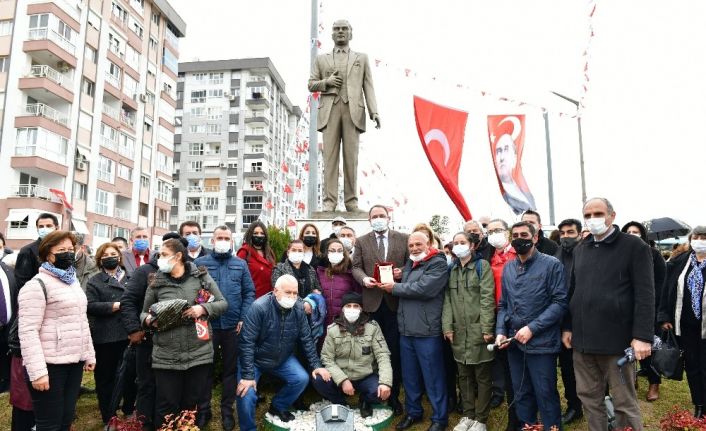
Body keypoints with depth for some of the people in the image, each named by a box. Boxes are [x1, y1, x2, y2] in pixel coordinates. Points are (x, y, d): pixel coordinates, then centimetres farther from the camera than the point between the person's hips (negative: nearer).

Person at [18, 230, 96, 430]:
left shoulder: (73, 282, 15)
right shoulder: (37, 285, -11)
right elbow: (28, 331, -17)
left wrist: (89, 354, 18)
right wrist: (37, 371, -22)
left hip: (74, 361, 7)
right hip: (50, 364, -7)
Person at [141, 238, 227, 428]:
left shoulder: (201, 276, 0)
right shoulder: (156, 282, 4)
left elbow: (222, 303, 3)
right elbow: (144, 312, 13)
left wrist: (203, 308, -14)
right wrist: (148, 319, -9)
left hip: (199, 353, 0)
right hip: (166, 356, 1)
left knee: (195, 405, 11)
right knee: (167, 407, 6)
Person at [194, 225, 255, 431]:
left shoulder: (240, 264, 7)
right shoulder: (199, 263, 3)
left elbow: (249, 292, 4)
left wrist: (244, 319, -5)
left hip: (233, 326, 1)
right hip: (206, 325, -1)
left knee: (231, 368, 11)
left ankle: (227, 410, 25)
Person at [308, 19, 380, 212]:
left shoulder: (361, 58, 20)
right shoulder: (321, 59, 21)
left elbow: (368, 87, 11)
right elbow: (311, 85, 17)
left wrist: (374, 111, -3)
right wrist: (326, 82, -4)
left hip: (353, 110, 0)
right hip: (330, 110, 1)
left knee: (351, 156, -5)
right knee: (330, 156, -7)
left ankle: (351, 201, -3)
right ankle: (329, 201, -8)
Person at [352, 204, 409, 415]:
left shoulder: (403, 239, 6)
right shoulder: (361, 241, 9)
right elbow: (356, 267, 4)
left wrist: (402, 271, -14)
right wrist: (363, 278, -16)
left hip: (395, 300, 0)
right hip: (371, 301, 1)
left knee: (394, 350, 5)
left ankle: (393, 395, 19)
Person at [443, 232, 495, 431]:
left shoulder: (482, 265, -3)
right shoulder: (452, 269, 13)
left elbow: (487, 298, -10)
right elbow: (447, 299, 8)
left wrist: (487, 328, -16)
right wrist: (447, 326, -1)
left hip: (478, 330, -5)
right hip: (458, 332, 5)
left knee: (483, 376, 5)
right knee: (464, 375, 13)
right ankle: (468, 415, 26)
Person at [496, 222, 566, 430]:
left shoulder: (551, 265, -7)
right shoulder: (508, 268, 10)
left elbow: (560, 302, -13)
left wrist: (532, 328, -18)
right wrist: (500, 331, 1)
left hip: (541, 342, -5)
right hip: (514, 343, 5)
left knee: (545, 395, 4)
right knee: (521, 394, 17)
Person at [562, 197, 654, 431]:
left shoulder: (634, 246, -4)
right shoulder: (579, 249, 12)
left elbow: (645, 294, -10)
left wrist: (643, 336, -16)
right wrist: (567, 326, 11)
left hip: (617, 339, -5)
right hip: (583, 339, 5)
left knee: (624, 402, 6)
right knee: (589, 398, 14)